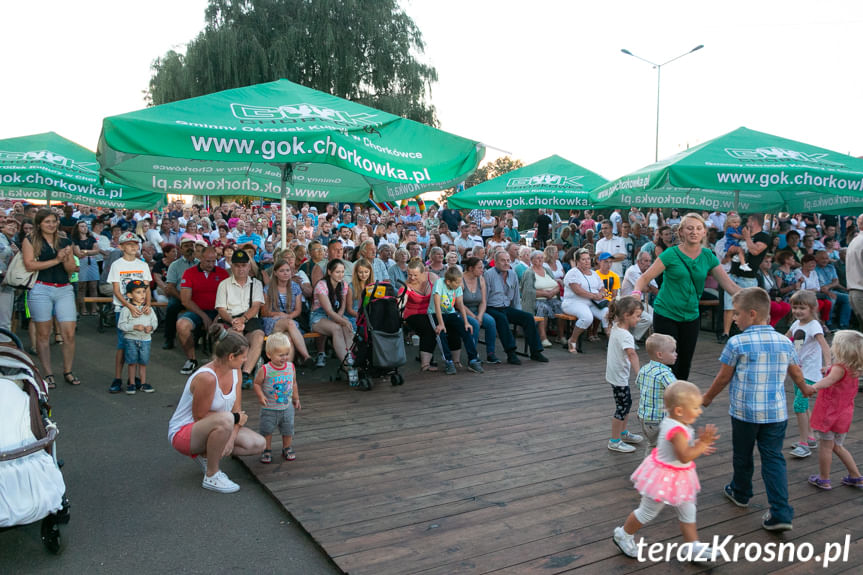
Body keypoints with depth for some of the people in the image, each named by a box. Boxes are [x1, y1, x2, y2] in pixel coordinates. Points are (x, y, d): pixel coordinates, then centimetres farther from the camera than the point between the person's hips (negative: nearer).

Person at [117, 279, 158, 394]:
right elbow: (121, 325, -11)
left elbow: (155, 321, 8)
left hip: (145, 339, 3)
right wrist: (135, 327, -22)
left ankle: (143, 383, 20)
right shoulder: (126, 310, -7)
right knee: (132, 363, 4)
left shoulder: (149, 309, 5)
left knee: (143, 363, 10)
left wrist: (151, 327, -13)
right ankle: (131, 384, 15)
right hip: (130, 339, -3)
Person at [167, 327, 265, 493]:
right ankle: (211, 476, -18)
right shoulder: (206, 377, -30)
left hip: (206, 428, 8)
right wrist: (235, 418, -15)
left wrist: (231, 438, -16)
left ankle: (206, 455, 10)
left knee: (259, 444, -7)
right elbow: (199, 416, -23)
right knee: (225, 420, -39)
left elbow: (237, 409, -2)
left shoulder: (235, 371, -4)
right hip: (182, 433, -8)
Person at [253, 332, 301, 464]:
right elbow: (257, 383, -7)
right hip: (269, 409, -3)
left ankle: (287, 449, 32)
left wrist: (296, 398, 16)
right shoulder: (265, 370, -17)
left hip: (287, 407, 3)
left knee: (288, 430, 13)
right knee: (267, 431, 8)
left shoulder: (291, 367, -5)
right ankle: (267, 450, 27)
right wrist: (260, 396, -21)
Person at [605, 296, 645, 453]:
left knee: (627, 403, 22)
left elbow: (615, 317, 23)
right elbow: (631, 354, -42)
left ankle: (623, 433, 38)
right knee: (622, 408, 1)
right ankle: (614, 442, 11)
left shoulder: (615, 326, 0)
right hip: (619, 377, -10)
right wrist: (639, 373, -51)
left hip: (615, 374, 10)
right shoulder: (625, 335, -27)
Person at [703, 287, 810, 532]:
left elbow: (723, 378, -6)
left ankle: (741, 493, 38)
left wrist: (707, 399, 10)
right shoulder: (785, 342, 2)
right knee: (774, 459, 8)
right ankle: (781, 513, 2)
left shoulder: (737, 343, -13)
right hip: (776, 412, 3)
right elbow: (796, 373, 16)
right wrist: (805, 389, 38)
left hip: (744, 411, -3)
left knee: (742, 456, 17)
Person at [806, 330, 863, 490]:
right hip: (844, 414, 8)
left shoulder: (839, 368, -23)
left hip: (830, 413, -8)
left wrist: (814, 387, -56)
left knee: (825, 446, 5)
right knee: (837, 446, 23)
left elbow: (829, 380, -44)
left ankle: (824, 480, 16)